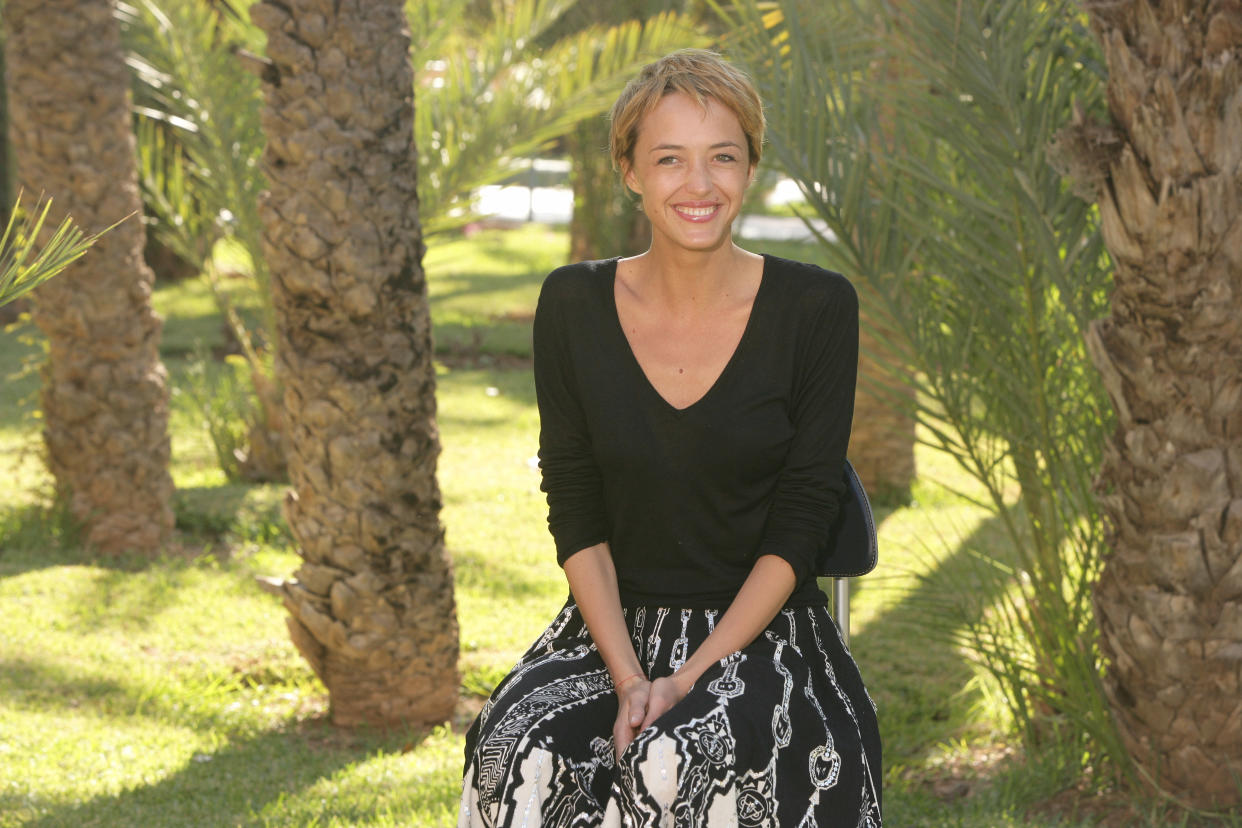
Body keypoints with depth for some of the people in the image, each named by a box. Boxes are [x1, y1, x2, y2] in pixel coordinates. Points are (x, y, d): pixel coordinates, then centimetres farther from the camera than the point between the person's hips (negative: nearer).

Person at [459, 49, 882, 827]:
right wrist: (628, 678, -12)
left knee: (679, 760, -32)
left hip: (760, 635, -2)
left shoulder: (816, 308, -4)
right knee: (524, 753, -28)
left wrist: (689, 680, -14)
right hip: (611, 626, 2)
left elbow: (800, 525, -5)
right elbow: (575, 512, 1)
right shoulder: (575, 304, 2)